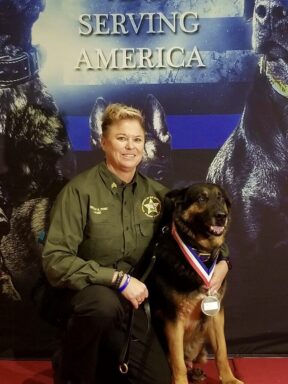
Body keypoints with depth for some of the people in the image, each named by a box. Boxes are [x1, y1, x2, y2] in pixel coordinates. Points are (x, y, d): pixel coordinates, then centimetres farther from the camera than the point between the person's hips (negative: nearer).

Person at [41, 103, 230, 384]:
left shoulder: (155, 192, -1)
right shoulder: (80, 190, -16)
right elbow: (55, 260, -22)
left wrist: (221, 260, -9)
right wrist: (117, 278, -29)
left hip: (128, 301, 5)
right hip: (80, 294, -5)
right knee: (104, 302, -38)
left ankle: (101, 357, 28)